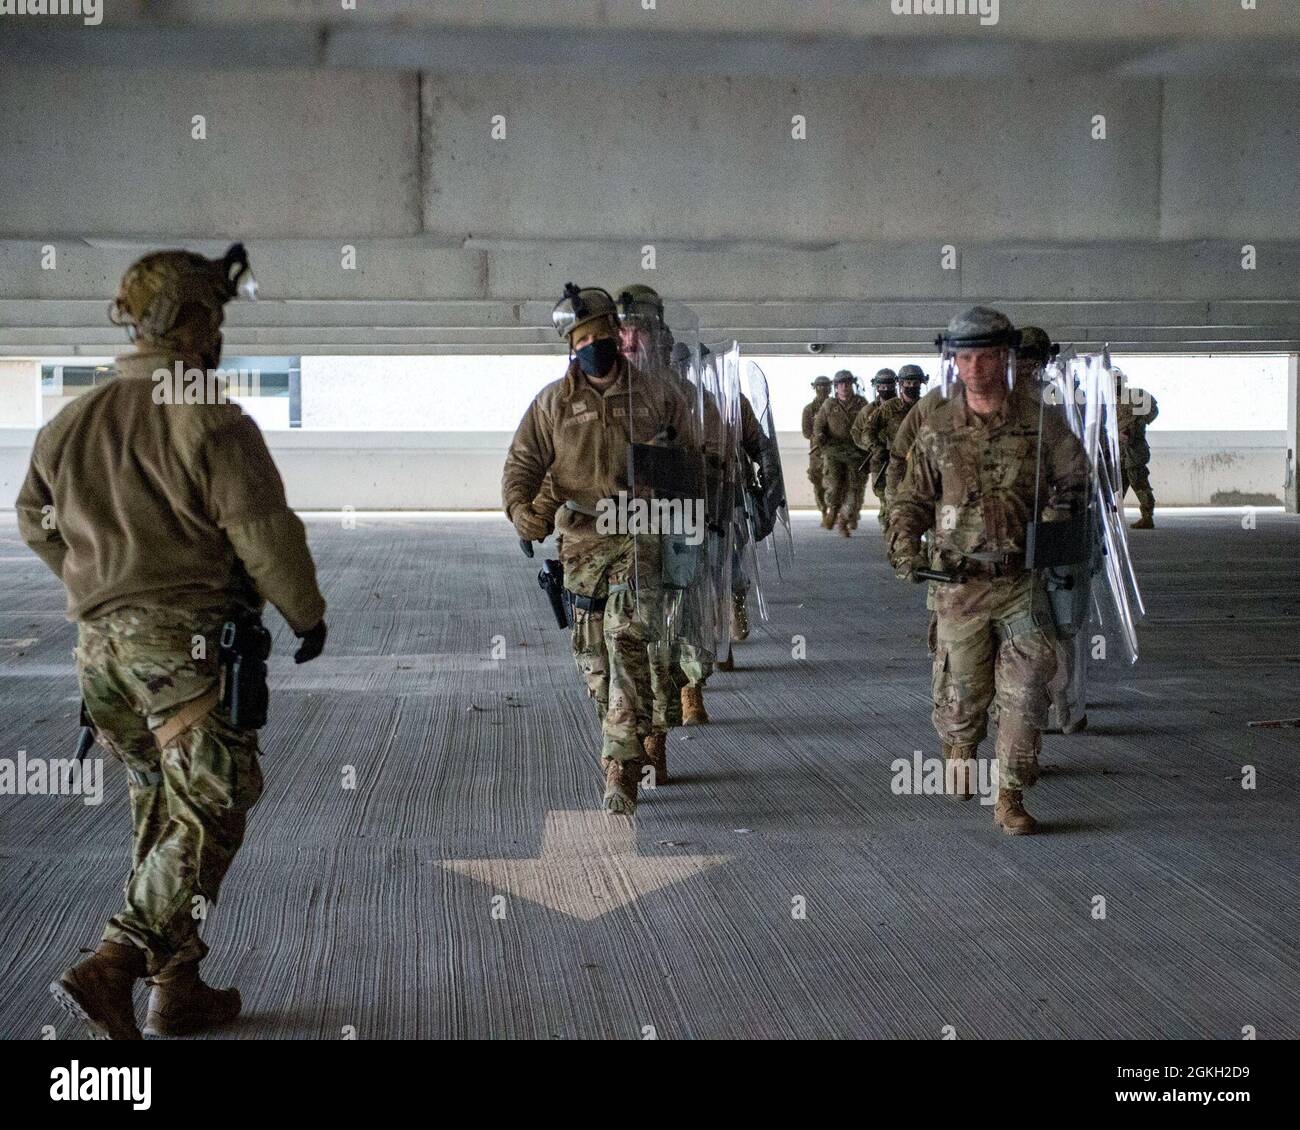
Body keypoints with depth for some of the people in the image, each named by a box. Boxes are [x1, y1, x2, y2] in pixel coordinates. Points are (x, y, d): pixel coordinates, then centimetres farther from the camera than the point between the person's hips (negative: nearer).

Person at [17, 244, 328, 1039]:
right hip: (188, 640, -8)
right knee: (208, 813, -3)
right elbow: (264, 533, -12)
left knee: (162, 810, 17)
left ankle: (178, 988, 21)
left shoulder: (72, 421, 11)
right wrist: (308, 614, 2)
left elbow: (36, 521, 22)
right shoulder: (211, 422, -13)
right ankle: (110, 970, -14)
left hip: (101, 641, 8)